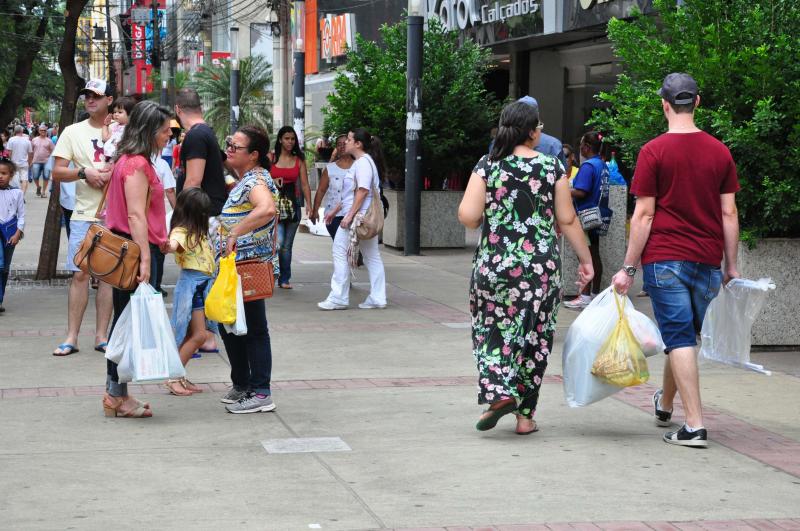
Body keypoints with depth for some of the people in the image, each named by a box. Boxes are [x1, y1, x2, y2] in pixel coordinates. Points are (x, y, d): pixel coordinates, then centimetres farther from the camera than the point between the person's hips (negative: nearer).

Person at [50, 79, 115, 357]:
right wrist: (84, 173, -14)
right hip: (84, 214, 0)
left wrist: (113, 173, -12)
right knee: (80, 274, -3)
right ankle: (71, 337, 1)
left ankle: (101, 335, 10)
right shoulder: (73, 132, 6)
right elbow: (57, 172, 2)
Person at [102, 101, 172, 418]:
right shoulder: (137, 164, -15)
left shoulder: (129, 161, 15)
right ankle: (117, 396, 0)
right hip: (135, 249, -10)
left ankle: (116, 395, 18)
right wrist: (144, 259, -23)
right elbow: (136, 216, -20)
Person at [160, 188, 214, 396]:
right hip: (190, 283, -9)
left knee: (193, 335, 9)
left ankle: (179, 377, 13)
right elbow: (174, 244, -40)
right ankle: (173, 377, -7)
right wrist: (167, 247, -60)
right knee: (199, 335, -11)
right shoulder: (181, 232, -18)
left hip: (203, 284, 9)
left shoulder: (198, 231, 13)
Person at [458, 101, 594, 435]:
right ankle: (525, 414, 13)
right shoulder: (552, 167, 0)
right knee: (534, 335, 9)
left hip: (494, 262, 0)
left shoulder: (488, 166, -2)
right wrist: (586, 260, 10)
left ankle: (499, 391, -9)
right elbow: (567, 220, 1)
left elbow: (467, 216, -10)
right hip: (542, 267, 1)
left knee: (492, 329, 13)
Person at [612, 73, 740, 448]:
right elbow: (729, 213, 5)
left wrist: (628, 268, -3)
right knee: (685, 335, 18)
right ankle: (664, 405, 37)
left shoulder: (653, 152, -7)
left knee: (679, 339, -4)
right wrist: (731, 266, 12)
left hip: (665, 258, -4)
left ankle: (694, 426, -9)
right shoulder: (719, 151, 4)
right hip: (708, 259, 4)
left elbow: (643, 215, -8)